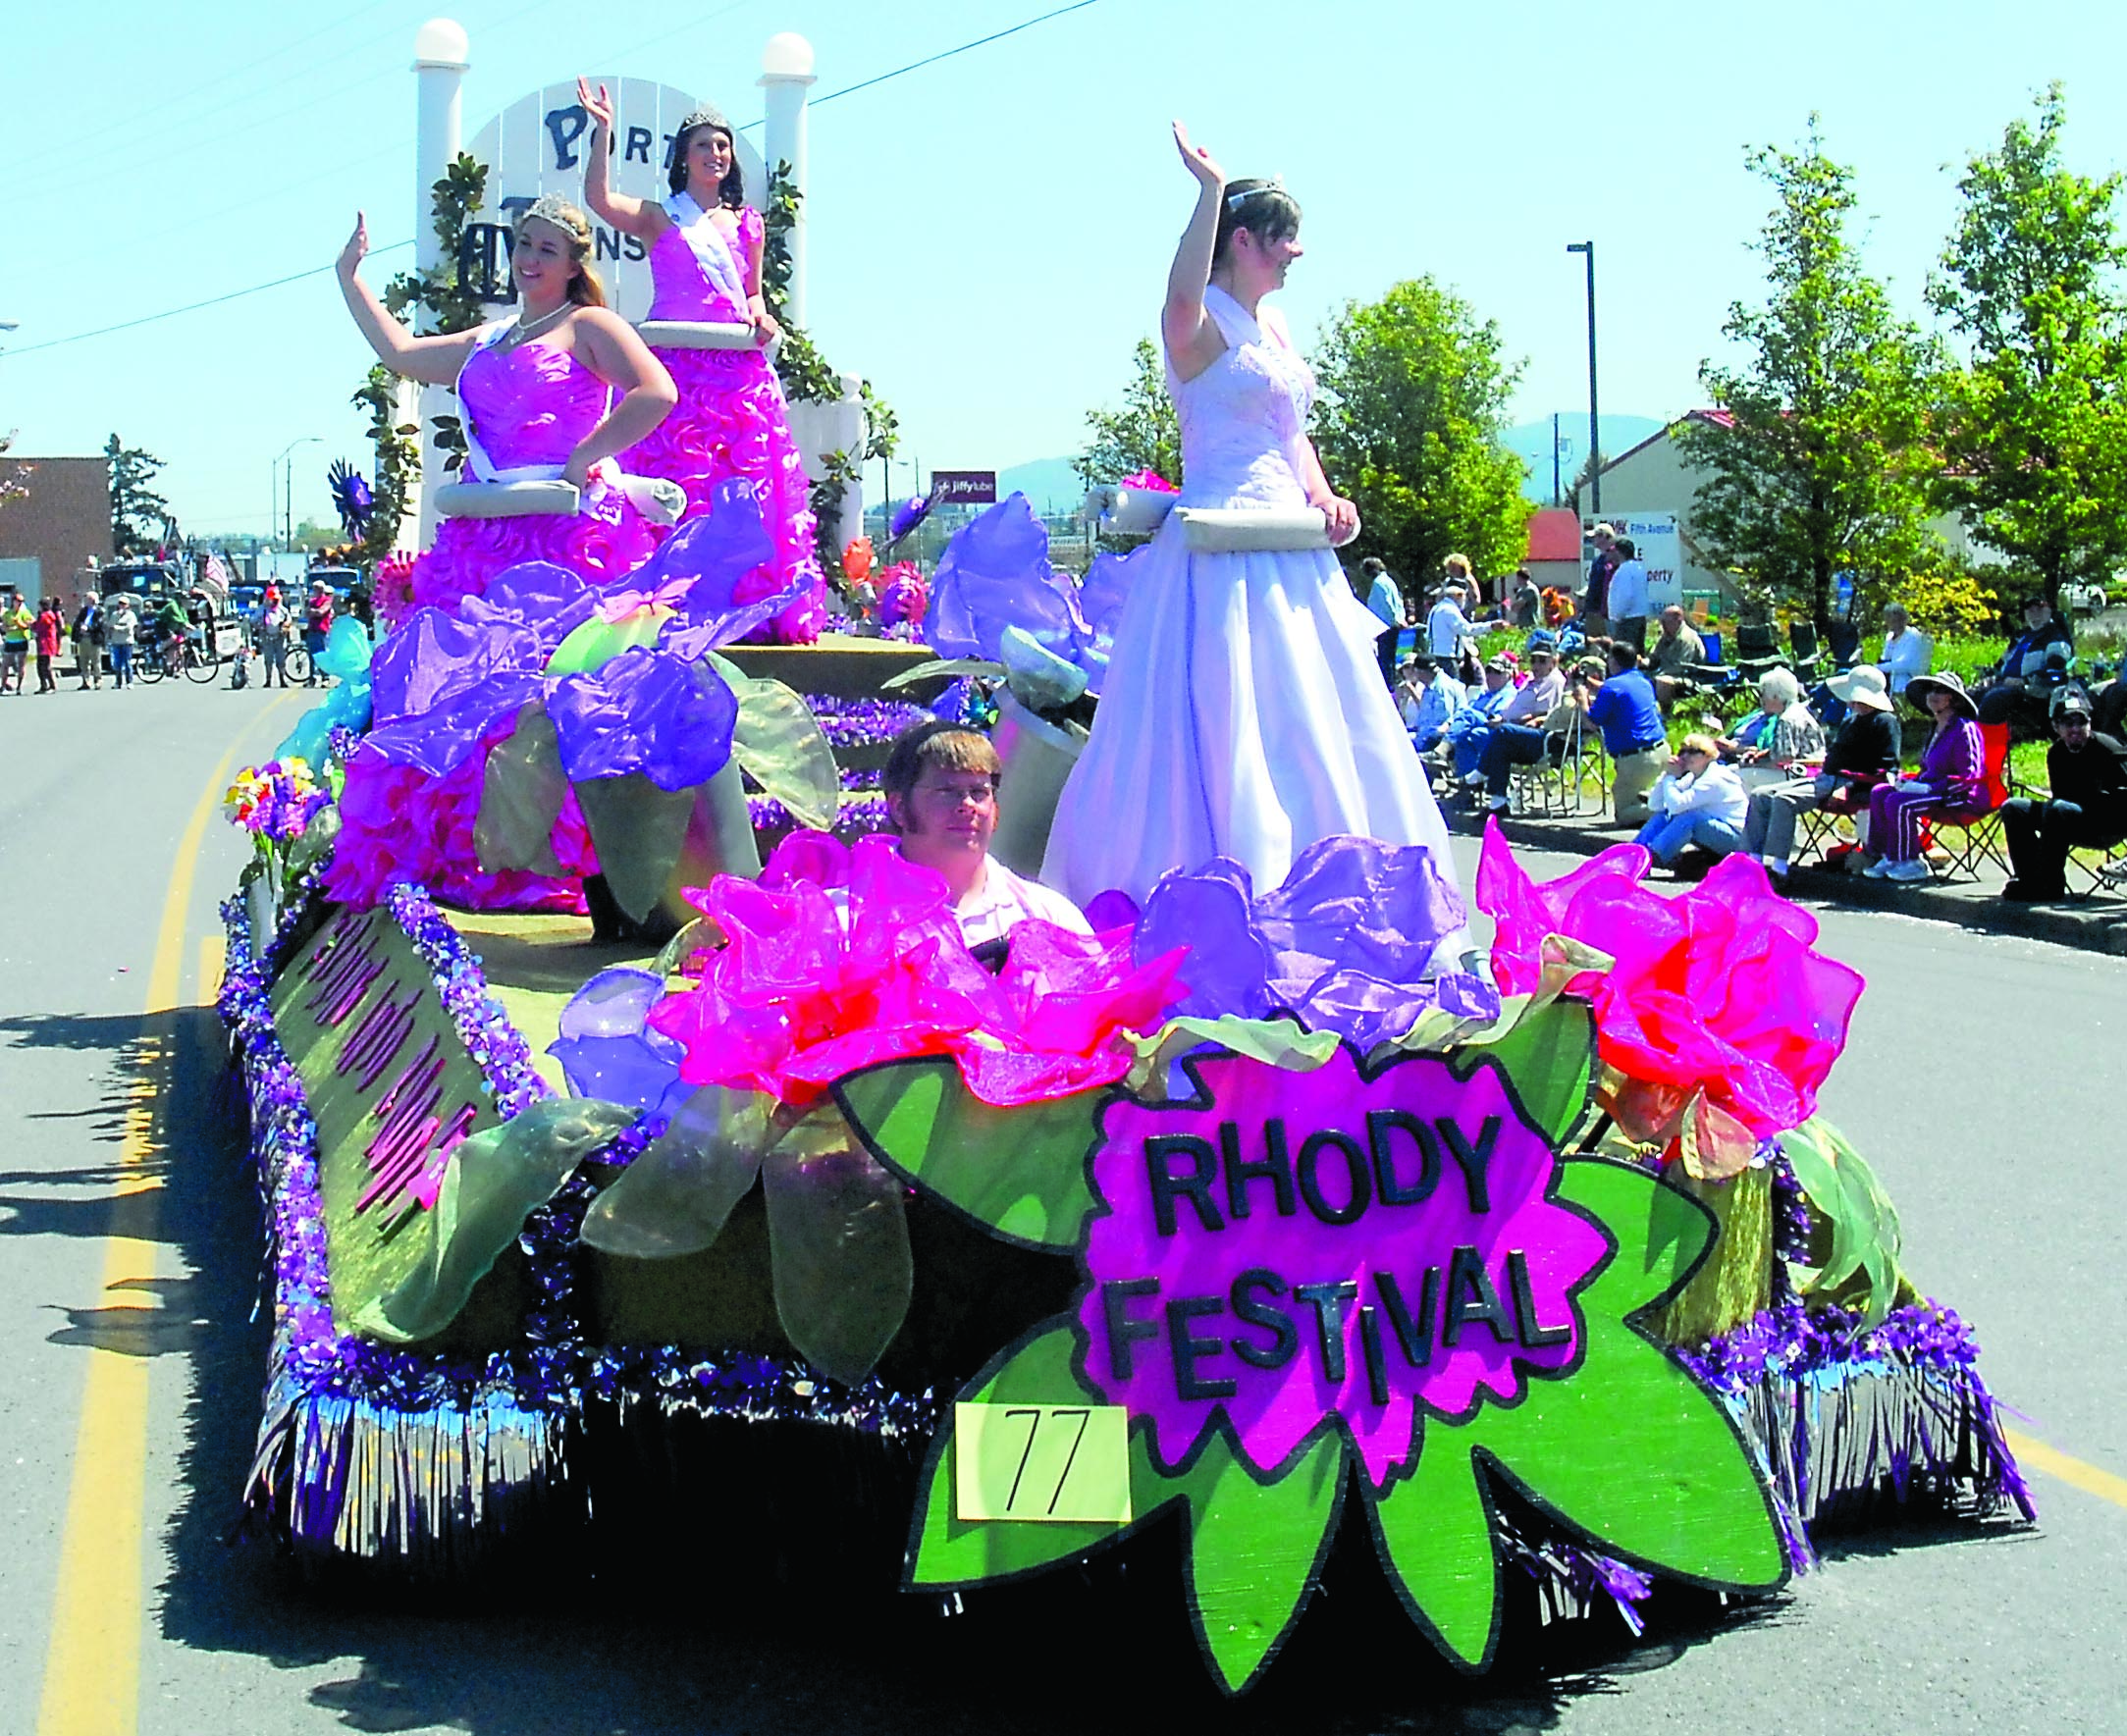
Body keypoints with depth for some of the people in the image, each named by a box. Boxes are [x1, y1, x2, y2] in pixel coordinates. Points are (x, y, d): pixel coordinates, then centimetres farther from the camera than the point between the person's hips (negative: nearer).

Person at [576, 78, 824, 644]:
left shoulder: (746, 223, 19)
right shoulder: (659, 217, 8)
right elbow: (599, 198, -8)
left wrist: (759, 313, 4)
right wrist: (603, 130, -12)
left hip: (739, 369, 3)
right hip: (676, 365, -3)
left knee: (749, 485, -3)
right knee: (676, 490, -10)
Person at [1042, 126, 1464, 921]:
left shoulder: (1273, 327, 17)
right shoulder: (1200, 324, -9)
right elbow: (1183, 295, -34)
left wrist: (1323, 495, 7)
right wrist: (1210, 186, -30)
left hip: (1288, 550, 9)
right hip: (1225, 552, -9)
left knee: (1314, 726, 11)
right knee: (1226, 722, -9)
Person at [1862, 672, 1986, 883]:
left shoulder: (1964, 729, -14)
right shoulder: (1938, 729, 16)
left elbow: (1969, 776, -20)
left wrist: (1929, 788, -23)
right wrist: (1910, 781, 4)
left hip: (1962, 797, -10)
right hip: (1934, 789, 10)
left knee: (1899, 802, -28)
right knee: (1879, 793, -1)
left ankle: (1910, 864, -18)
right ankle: (1888, 856, -4)